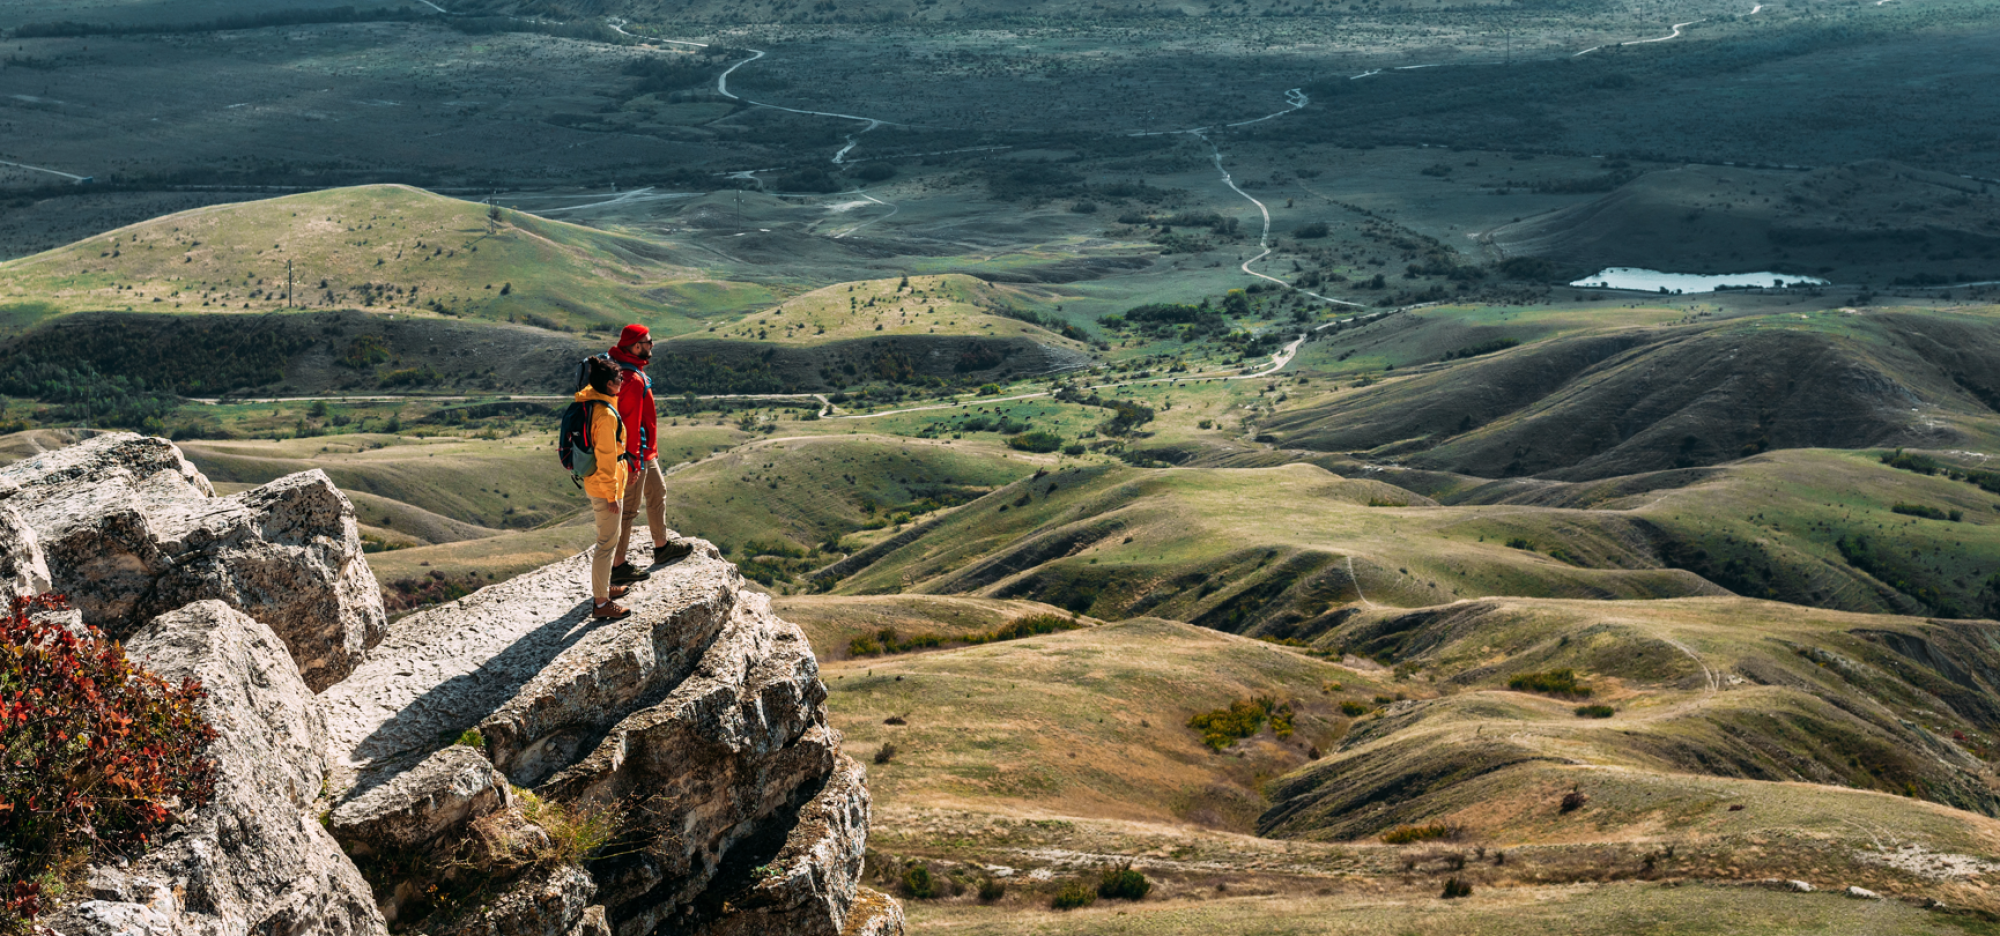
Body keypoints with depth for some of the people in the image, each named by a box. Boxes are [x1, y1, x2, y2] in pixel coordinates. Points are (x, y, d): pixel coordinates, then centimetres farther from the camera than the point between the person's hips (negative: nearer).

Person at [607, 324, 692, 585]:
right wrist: (634, 461, -23)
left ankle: (662, 546, 40)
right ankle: (618, 566, 9)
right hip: (638, 454, -11)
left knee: (658, 492, 25)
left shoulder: (623, 368, 7)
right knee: (628, 509, -1)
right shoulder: (633, 380, -27)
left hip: (645, 452, 11)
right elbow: (631, 423, -27)